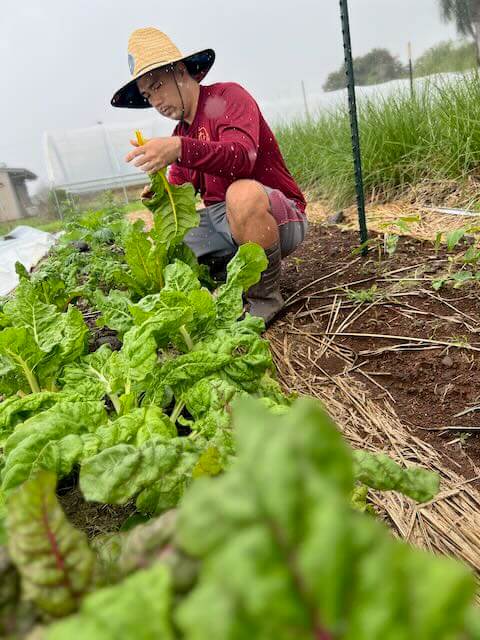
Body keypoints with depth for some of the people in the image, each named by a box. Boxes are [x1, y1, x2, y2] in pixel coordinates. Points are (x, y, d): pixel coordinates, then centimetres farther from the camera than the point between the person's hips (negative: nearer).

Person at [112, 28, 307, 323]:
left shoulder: (228, 96, -8)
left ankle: (266, 296, -18)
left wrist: (180, 149, -40)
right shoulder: (180, 133, 13)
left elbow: (242, 158, -27)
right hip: (220, 221, 7)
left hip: (277, 217, -6)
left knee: (242, 194, -41)